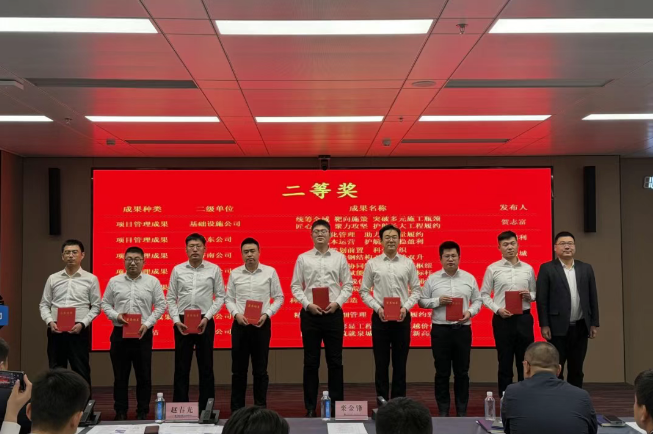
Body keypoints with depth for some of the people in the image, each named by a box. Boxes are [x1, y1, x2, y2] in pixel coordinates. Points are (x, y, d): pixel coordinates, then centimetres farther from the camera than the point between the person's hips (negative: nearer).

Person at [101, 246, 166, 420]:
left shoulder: (152, 281, 2)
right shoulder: (114, 281, 7)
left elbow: (161, 305, 1)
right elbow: (105, 303, 9)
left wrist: (147, 323, -9)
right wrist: (116, 315, -10)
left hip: (143, 334, -1)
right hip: (120, 334, 1)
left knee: (144, 376, 4)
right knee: (120, 375, 7)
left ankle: (143, 412, 14)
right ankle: (120, 412, 16)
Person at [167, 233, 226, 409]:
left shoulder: (214, 269, 1)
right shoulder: (177, 270, 4)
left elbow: (220, 296, 1)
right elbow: (170, 298, 5)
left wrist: (207, 317, -10)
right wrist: (176, 320, -7)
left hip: (205, 322, -1)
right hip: (182, 322, 1)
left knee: (206, 367, 5)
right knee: (181, 367, 5)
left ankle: (206, 408, 13)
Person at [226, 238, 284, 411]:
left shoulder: (270, 272, 0)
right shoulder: (235, 273, 4)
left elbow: (279, 298, 3)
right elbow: (229, 299, 7)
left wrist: (267, 314, -10)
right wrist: (236, 314, -11)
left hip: (262, 325, -1)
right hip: (240, 324, 1)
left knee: (260, 369, 5)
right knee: (238, 369, 6)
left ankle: (261, 408, 15)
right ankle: (237, 408, 16)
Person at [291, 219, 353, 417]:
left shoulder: (340, 257, 6)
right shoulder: (303, 258, 5)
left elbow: (348, 285, 6)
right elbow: (295, 286, 3)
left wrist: (337, 303, -9)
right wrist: (308, 304, -10)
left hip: (334, 314, 0)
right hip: (310, 314, 0)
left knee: (335, 361, 5)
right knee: (311, 362, 5)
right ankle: (310, 407, 13)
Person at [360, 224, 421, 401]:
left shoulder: (408, 263, 4)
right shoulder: (372, 264, 1)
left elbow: (416, 290, 6)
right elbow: (364, 291, 2)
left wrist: (406, 307, -9)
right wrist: (377, 308, -11)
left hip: (402, 317, 1)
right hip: (380, 317, -1)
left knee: (400, 364, 7)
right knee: (381, 364, 4)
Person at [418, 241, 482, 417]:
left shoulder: (469, 278, 6)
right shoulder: (432, 279, 2)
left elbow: (477, 300, 9)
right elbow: (422, 301, 3)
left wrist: (470, 312, -9)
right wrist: (438, 301, -13)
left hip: (463, 329, 1)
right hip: (440, 330, -1)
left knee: (462, 372, 7)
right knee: (442, 372, 5)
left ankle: (462, 411, 18)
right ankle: (443, 411, 16)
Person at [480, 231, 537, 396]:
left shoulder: (528, 269, 8)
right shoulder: (492, 269, 0)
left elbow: (535, 293, 14)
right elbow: (484, 294, 1)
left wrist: (529, 296, -8)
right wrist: (497, 309, -12)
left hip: (524, 318, 2)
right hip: (502, 319, -2)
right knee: (505, 361, 6)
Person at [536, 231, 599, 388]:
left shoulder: (586, 268, 9)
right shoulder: (547, 269, -3)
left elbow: (593, 297, 10)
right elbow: (542, 299, -6)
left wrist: (594, 323, 6)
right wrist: (544, 325, -11)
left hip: (580, 327, 4)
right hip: (558, 328, -4)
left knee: (576, 369, 10)